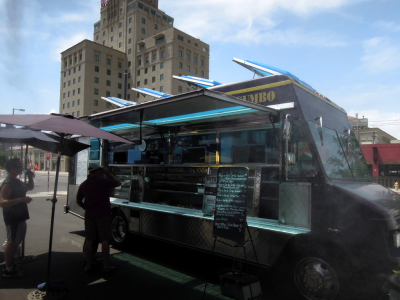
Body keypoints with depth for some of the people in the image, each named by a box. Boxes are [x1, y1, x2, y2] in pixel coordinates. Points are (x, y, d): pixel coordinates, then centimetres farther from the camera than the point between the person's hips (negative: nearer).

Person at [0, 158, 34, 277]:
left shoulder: (17, 181, 10)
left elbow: (30, 187, 24)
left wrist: (30, 177, 6)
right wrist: (20, 199, -39)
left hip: (19, 217, 10)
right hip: (13, 218, -10)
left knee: (15, 243, 16)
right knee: (12, 243, 0)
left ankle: (11, 266, 28)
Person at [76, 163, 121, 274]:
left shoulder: (83, 184, 8)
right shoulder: (103, 181, -9)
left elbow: (78, 200, 15)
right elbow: (118, 183, 3)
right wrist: (108, 173, 8)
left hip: (89, 215, 5)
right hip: (103, 215, -5)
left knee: (89, 240, 11)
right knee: (104, 240, 3)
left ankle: (88, 266, 17)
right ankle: (106, 266, 8)